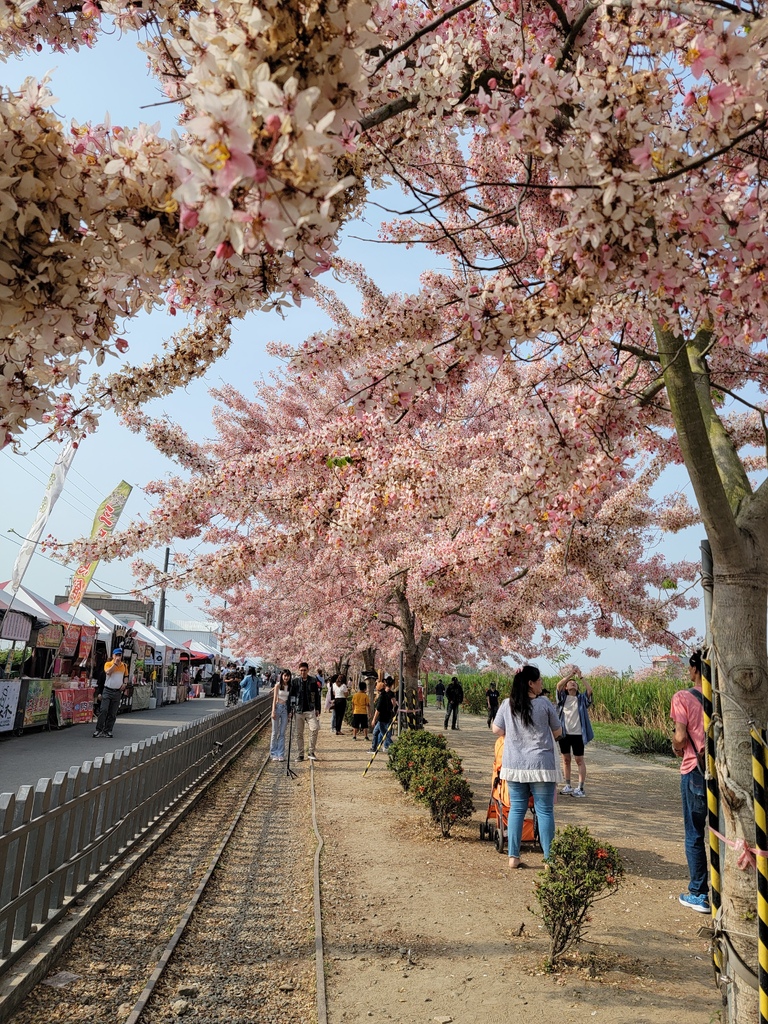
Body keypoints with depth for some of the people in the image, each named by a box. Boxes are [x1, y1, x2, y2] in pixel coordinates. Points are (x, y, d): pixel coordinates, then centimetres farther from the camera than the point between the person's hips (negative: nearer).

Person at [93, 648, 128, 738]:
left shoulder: (124, 666, 9)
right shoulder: (108, 664, -3)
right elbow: (108, 672, -23)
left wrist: (124, 683, 4)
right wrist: (115, 663, -21)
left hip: (117, 692, 3)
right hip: (107, 690, -3)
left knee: (113, 713, 5)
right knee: (103, 710, -10)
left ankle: (108, 731, 12)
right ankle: (99, 730, -1)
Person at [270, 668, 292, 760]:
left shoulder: (289, 687, 7)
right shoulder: (278, 686, -2)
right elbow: (274, 699, -4)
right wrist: (273, 711, -10)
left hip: (285, 709, 3)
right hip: (278, 707, -3)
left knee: (282, 733, 4)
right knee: (275, 732, 3)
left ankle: (281, 754, 8)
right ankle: (274, 754, 10)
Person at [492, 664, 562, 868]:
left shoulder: (507, 704, 0)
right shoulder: (544, 703, -7)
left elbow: (497, 730, 8)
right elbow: (557, 732, 4)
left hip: (513, 766, 3)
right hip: (541, 765, -3)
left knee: (516, 809, 11)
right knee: (545, 811, 6)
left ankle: (513, 857, 14)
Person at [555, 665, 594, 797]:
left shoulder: (581, 698, 5)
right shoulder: (563, 697, 6)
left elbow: (590, 689, -13)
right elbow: (558, 685, -11)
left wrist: (580, 677, -14)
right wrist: (570, 674, -16)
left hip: (577, 734, -2)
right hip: (564, 733, 2)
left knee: (579, 760, 2)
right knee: (566, 759, 10)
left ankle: (580, 788, 7)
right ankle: (567, 786, 20)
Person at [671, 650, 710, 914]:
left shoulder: (683, 697, -10)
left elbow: (681, 737, -16)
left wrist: (677, 746, 5)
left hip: (695, 771, -3)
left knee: (695, 835, 9)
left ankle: (699, 894, 15)